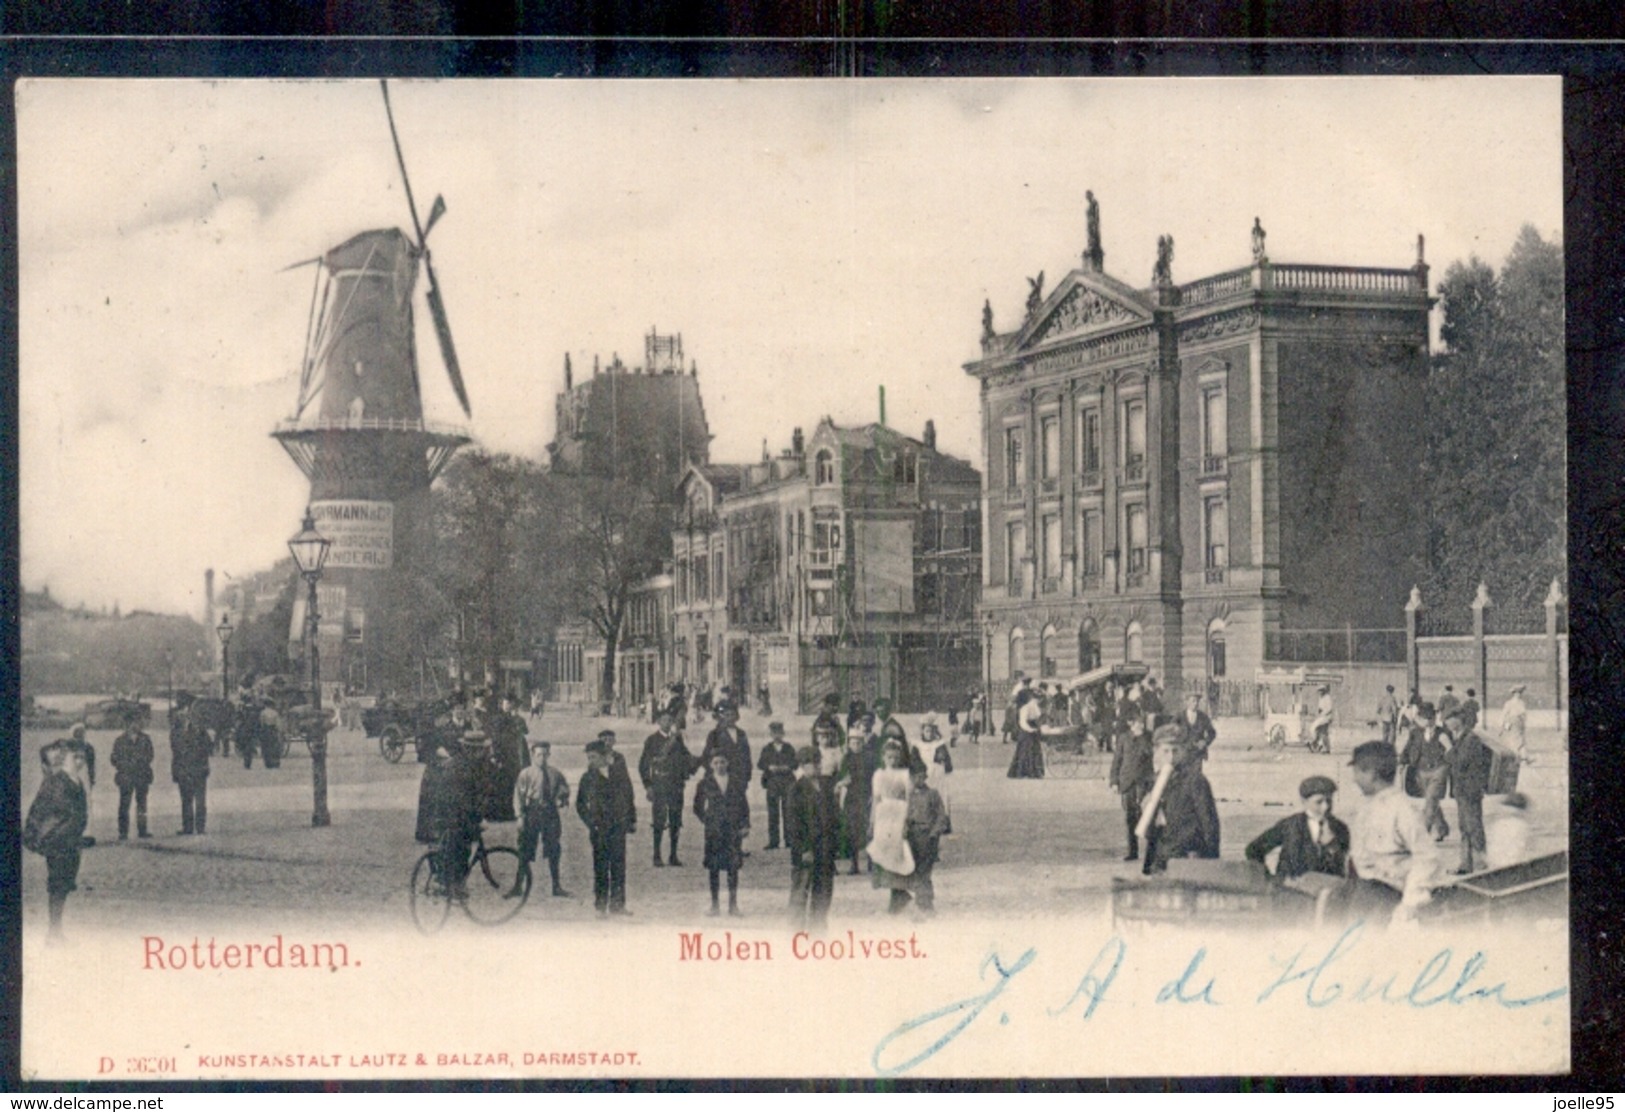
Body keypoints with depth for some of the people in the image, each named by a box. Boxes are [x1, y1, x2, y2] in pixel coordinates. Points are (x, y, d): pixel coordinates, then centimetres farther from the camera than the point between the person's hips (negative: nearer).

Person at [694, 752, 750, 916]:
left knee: (733, 866, -1)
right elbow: (697, 807, 11)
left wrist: (745, 825, 1)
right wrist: (707, 821, 3)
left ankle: (733, 905, 5)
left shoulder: (736, 783, 7)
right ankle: (714, 905, 6)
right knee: (714, 868, 1)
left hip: (733, 829, 1)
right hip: (714, 832, -1)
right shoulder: (706, 784, 3)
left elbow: (744, 805, 9)